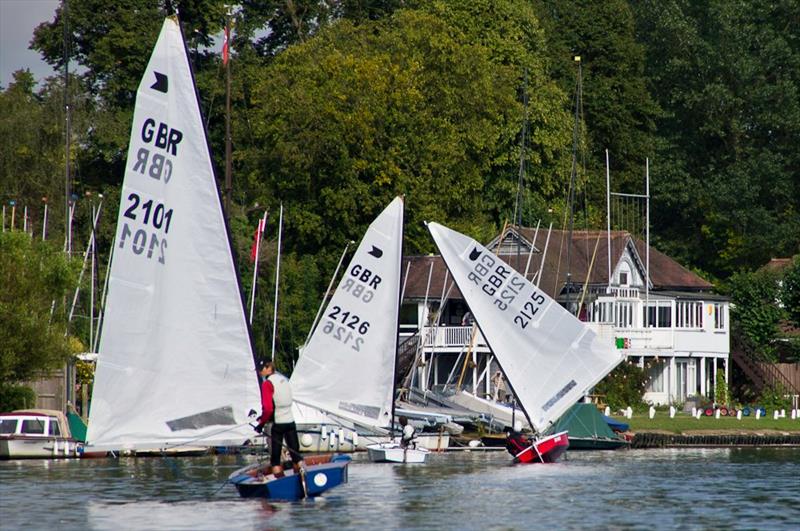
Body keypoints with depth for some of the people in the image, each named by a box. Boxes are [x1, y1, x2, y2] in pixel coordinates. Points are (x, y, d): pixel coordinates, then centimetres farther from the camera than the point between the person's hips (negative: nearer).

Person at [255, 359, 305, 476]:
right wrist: (265, 416, 19)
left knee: (275, 457, 1)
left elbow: (268, 408, -19)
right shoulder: (284, 379, 12)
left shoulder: (267, 384, -11)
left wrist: (262, 423, -7)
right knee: (295, 453, 11)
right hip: (290, 421, 7)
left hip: (277, 423, -7)